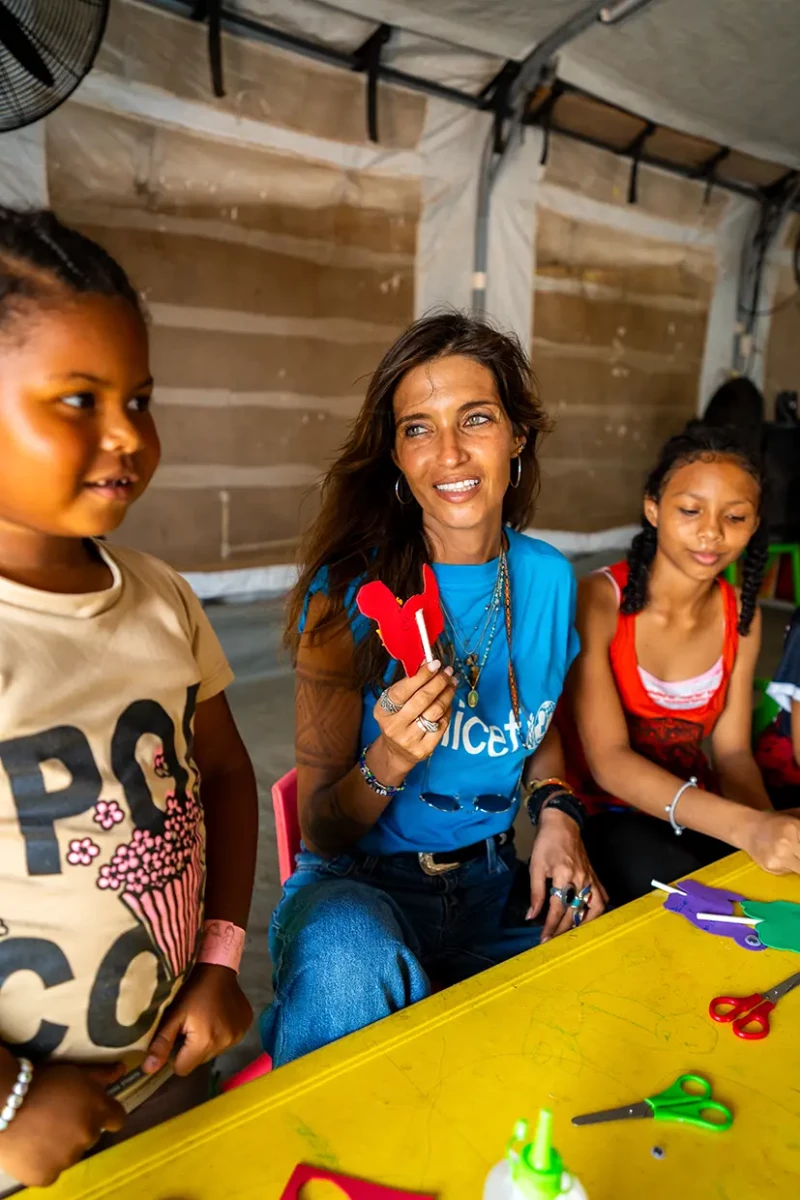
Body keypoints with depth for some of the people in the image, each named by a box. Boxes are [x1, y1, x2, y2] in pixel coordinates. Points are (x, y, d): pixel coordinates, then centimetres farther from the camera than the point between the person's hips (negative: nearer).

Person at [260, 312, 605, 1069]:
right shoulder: (349, 593, -13)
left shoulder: (548, 578, -2)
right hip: (359, 885, -4)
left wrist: (556, 813, -3)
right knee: (349, 956, -37)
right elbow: (321, 834, -7)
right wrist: (387, 766, -28)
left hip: (493, 886, 5)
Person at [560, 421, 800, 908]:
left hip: (694, 811, 5)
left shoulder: (741, 616, -2)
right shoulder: (598, 601, -19)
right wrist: (746, 827, -35)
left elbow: (732, 750, 0)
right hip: (601, 812, -4)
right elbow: (609, 762, -24)